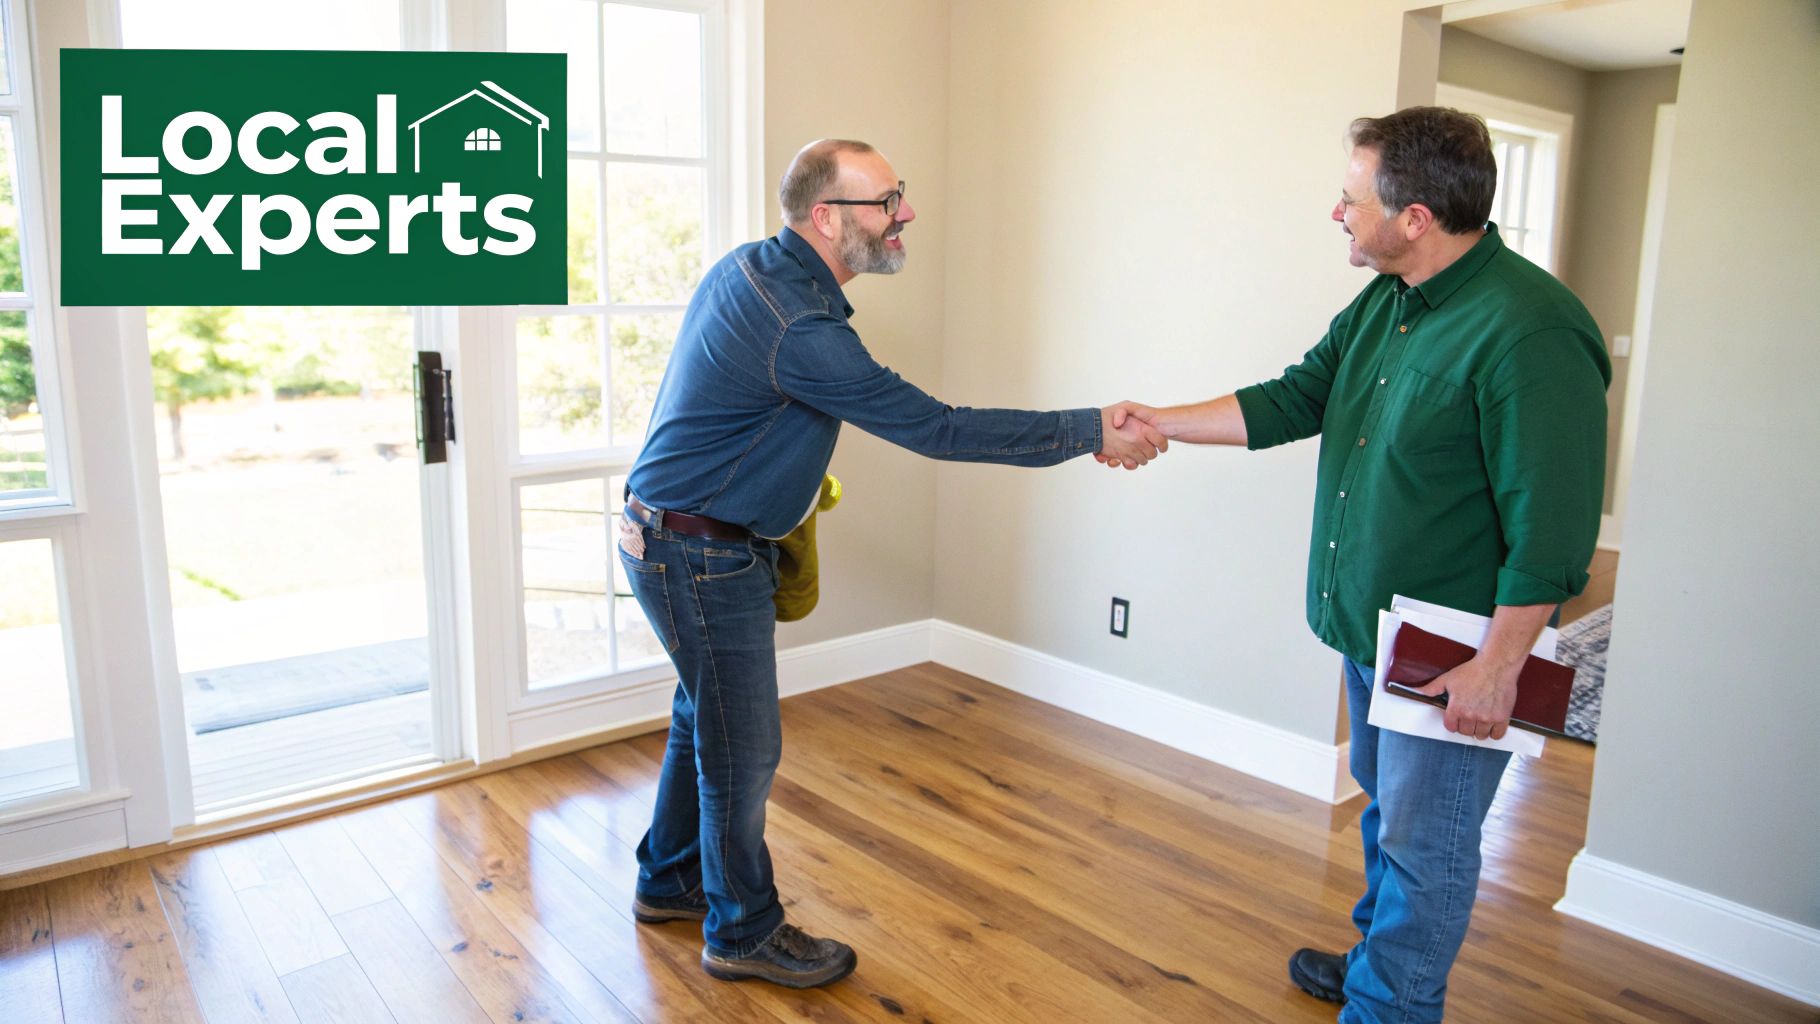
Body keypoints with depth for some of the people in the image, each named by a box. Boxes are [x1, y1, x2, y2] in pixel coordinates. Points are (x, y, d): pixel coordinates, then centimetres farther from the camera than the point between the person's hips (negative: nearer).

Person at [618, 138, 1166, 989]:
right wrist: (1090, 433, -20)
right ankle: (743, 932, 24)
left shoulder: (748, 266, 3)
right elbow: (935, 428, -27)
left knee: (704, 716, 22)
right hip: (702, 558, -10)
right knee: (743, 748, 4)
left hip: (676, 537, 10)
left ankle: (670, 880, 42)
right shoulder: (799, 329, -28)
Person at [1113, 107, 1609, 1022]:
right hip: (1368, 625, 9)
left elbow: (1551, 527, -25)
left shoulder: (1529, 331, -25)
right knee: (1386, 812, 25)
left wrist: (1498, 666, -22)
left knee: (1424, 843, 8)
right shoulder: (1384, 301, 5)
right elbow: (1294, 399, 12)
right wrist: (1159, 424, 8)